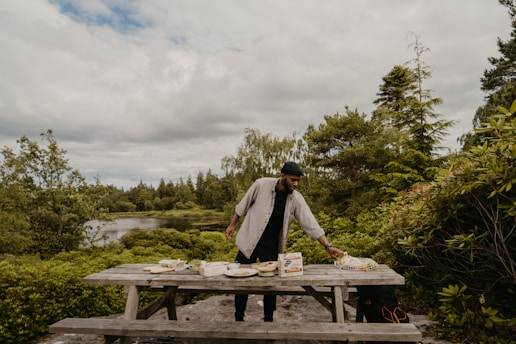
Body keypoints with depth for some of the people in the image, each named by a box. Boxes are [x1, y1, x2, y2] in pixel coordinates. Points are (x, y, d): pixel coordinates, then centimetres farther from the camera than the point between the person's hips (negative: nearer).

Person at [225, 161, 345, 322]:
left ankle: (268, 319, 28)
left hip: (271, 246, 1)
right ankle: (238, 318, 28)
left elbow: (310, 223, -12)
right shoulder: (261, 184, -16)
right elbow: (243, 205, -2)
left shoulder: (296, 199, -10)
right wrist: (232, 225, 3)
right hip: (249, 241, -1)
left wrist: (328, 246, -19)